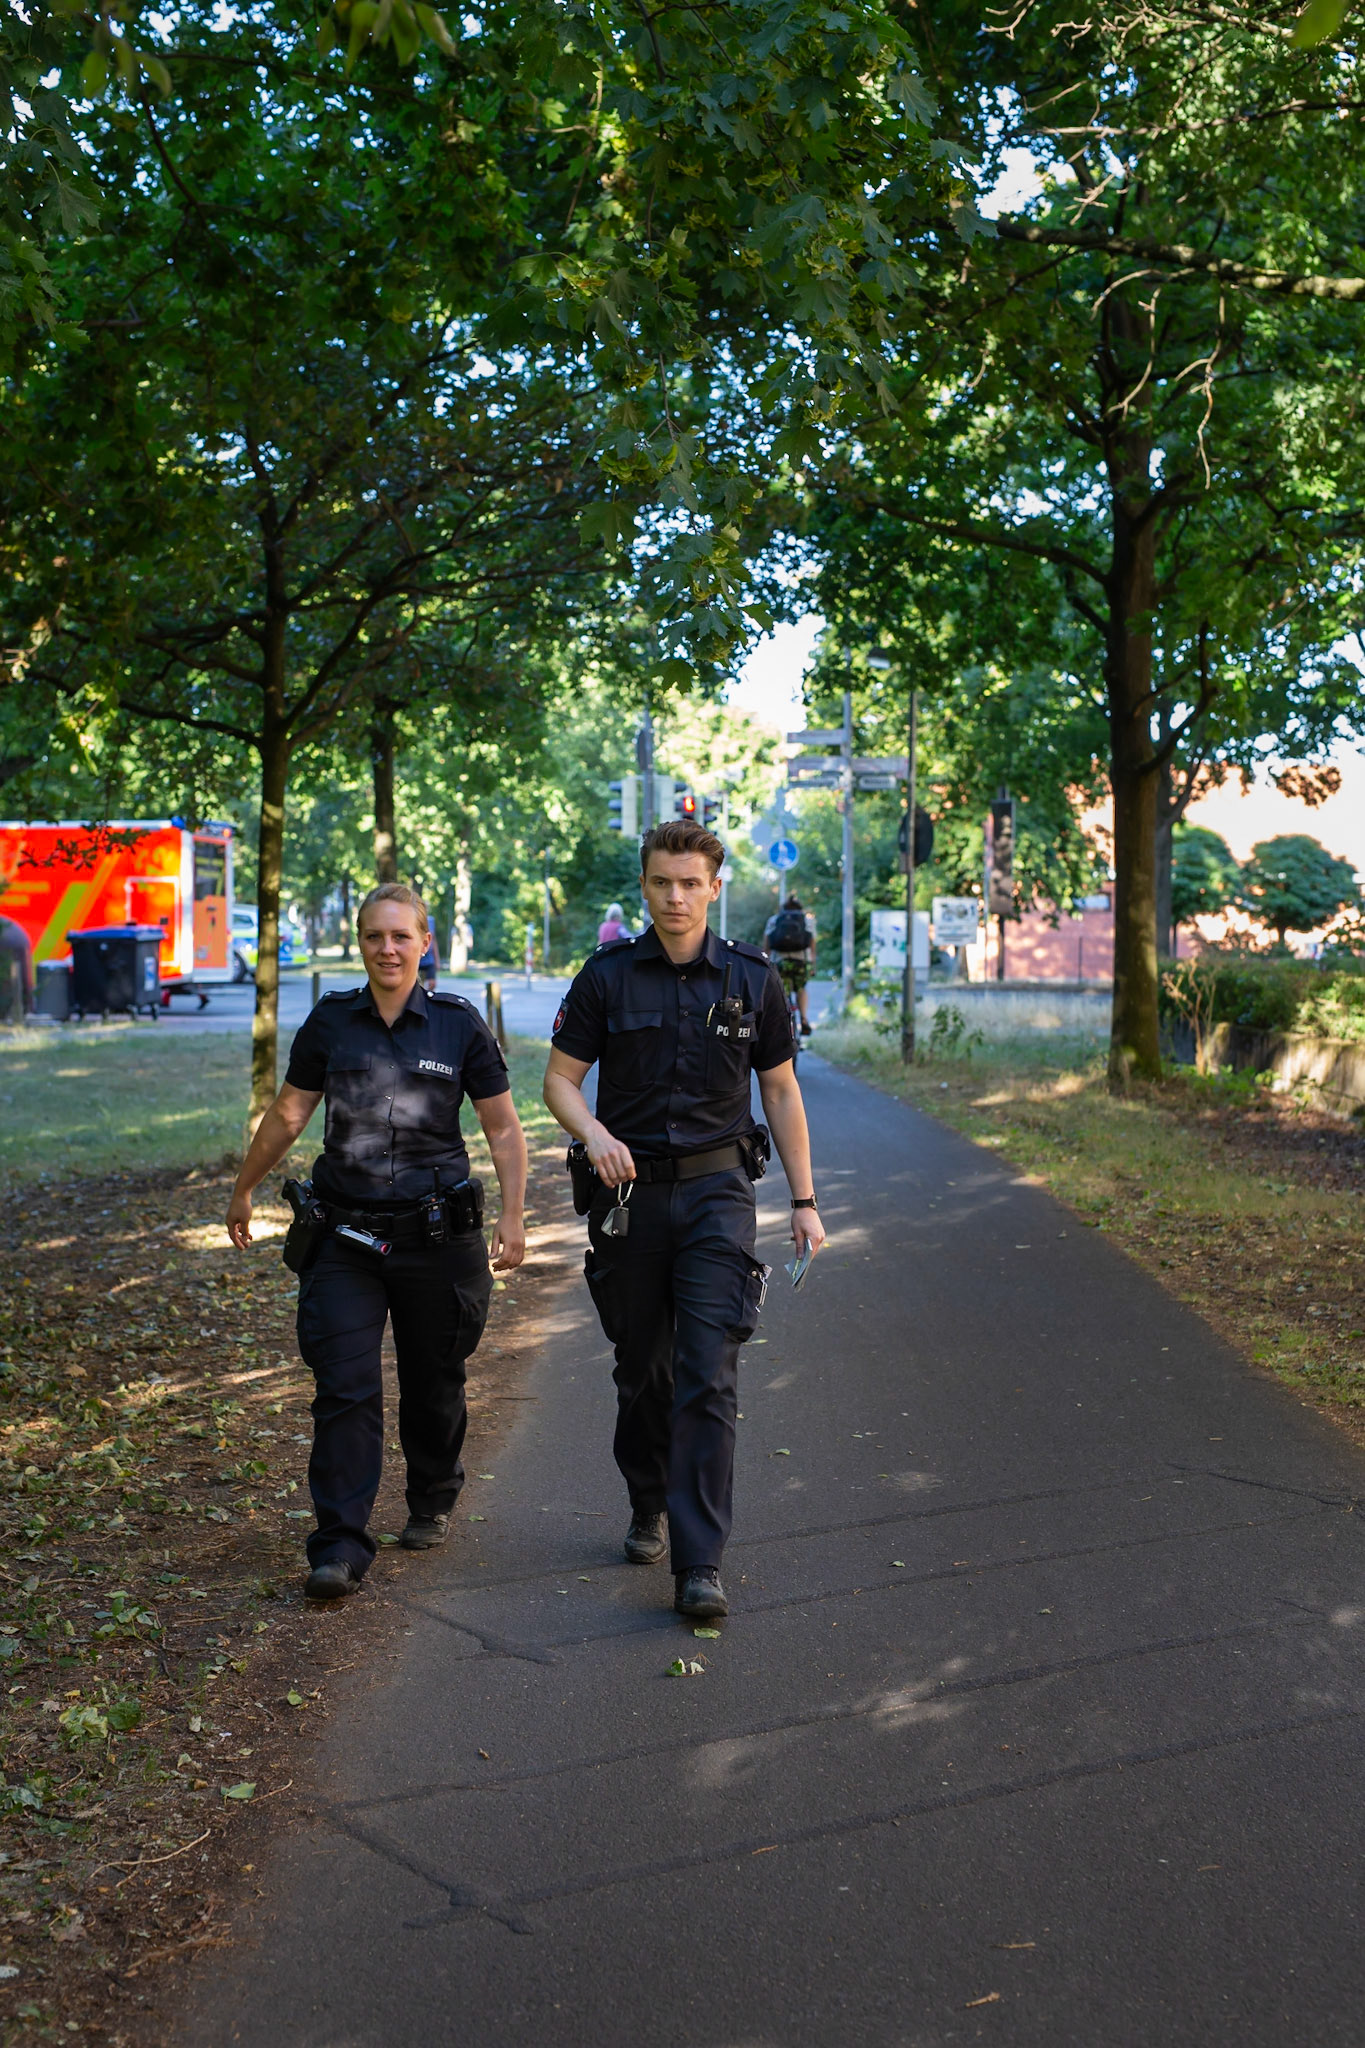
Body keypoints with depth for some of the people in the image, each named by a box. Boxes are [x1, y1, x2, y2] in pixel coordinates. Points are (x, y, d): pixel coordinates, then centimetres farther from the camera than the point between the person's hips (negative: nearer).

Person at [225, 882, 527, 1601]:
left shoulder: (459, 1024, -1)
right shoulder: (330, 1022, 3)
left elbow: (503, 1128, 3)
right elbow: (287, 1115, 14)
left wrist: (512, 1217, -6)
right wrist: (243, 1191, 20)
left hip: (436, 1233, 0)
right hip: (345, 1234, 1)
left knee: (433, 1382, 12)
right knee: (345, 1387, -8)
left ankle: (432, 1503, 37)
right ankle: (339, 1549, -6)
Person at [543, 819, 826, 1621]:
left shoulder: (752, 979, 2)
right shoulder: (608, 975, 0)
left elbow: (781, 1092, 9)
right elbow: (560, 1078, 3)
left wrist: (805, 1201, 7)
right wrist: (594, 1133, -19)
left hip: (717, 1192, -1)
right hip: (629, 1190, 1)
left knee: (709, 1376, -10)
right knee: (642, 1368, 12)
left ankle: (700, 1564, -9)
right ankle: (649, 1508, 36)